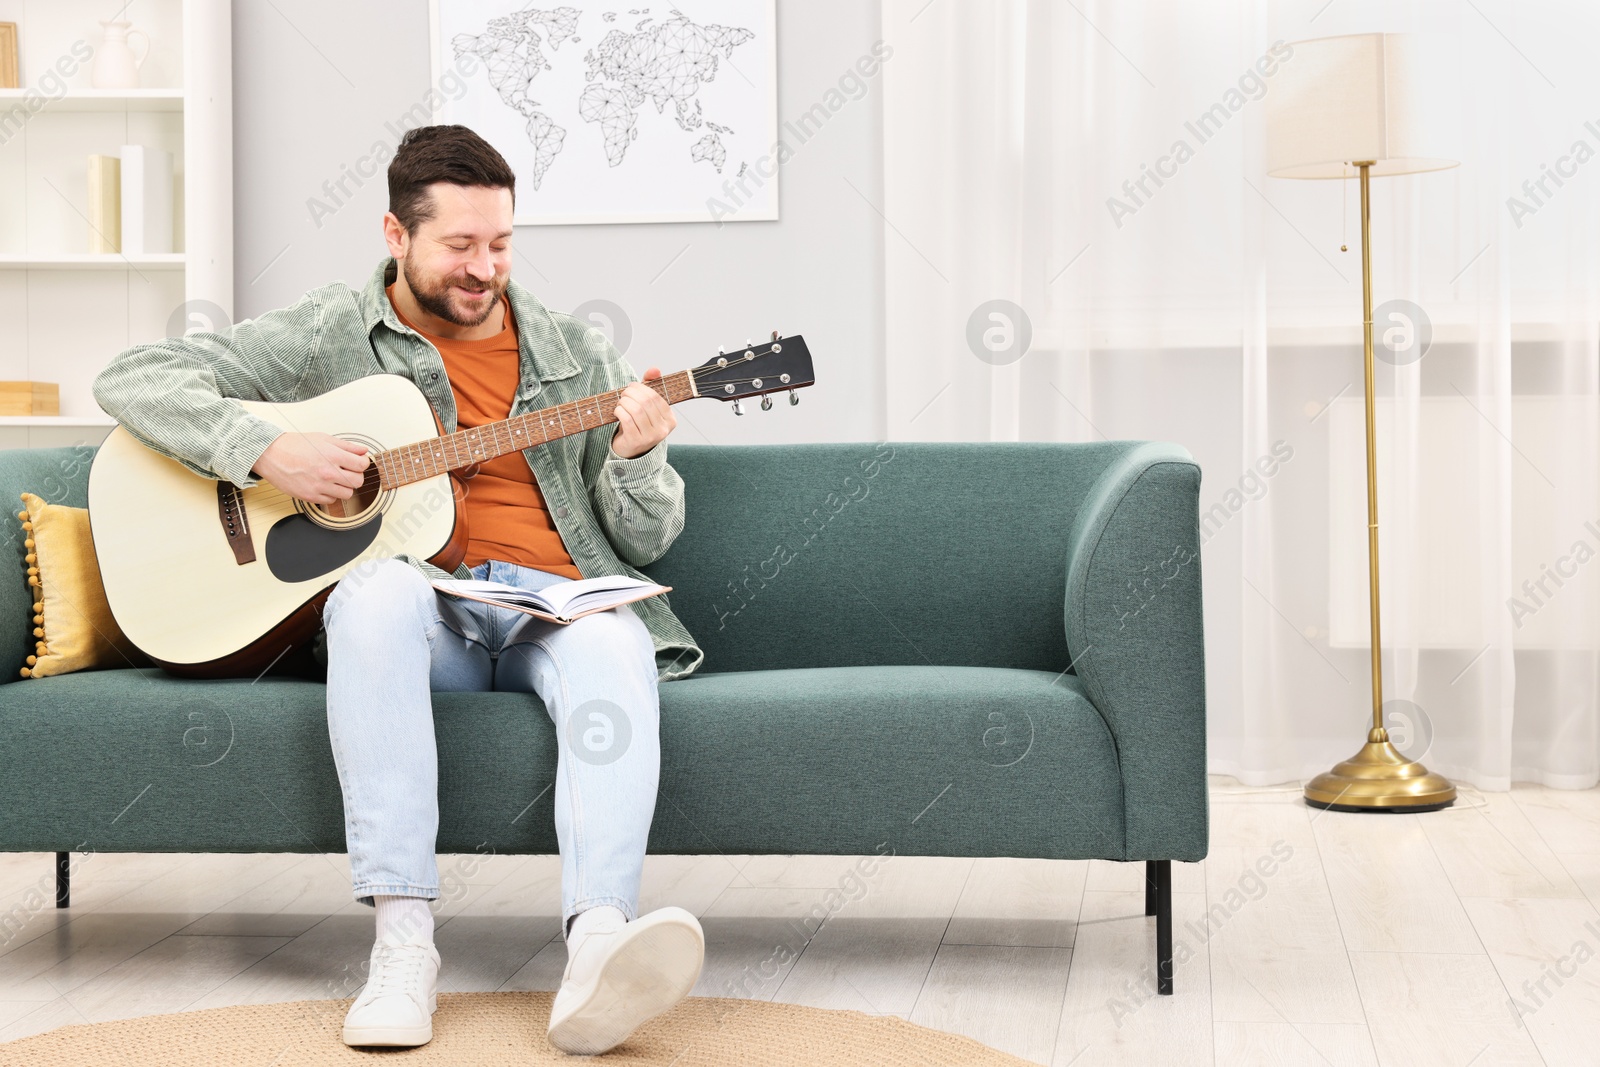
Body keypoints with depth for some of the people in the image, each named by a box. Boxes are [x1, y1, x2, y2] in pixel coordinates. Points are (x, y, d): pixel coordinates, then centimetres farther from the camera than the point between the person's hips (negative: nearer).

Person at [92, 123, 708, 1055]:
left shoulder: (577, 355, 16)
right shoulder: (332, 336, 9)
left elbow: (648, 539, 14)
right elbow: (134, 380, 3)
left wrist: (633, 457, -8)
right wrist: (264, 451, -12)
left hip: (554, 606, 2)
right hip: (420, 610, -1)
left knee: (615, 643, -34)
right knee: (379, 591, -38)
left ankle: (599, 949, -53)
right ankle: (403, 942, -40)